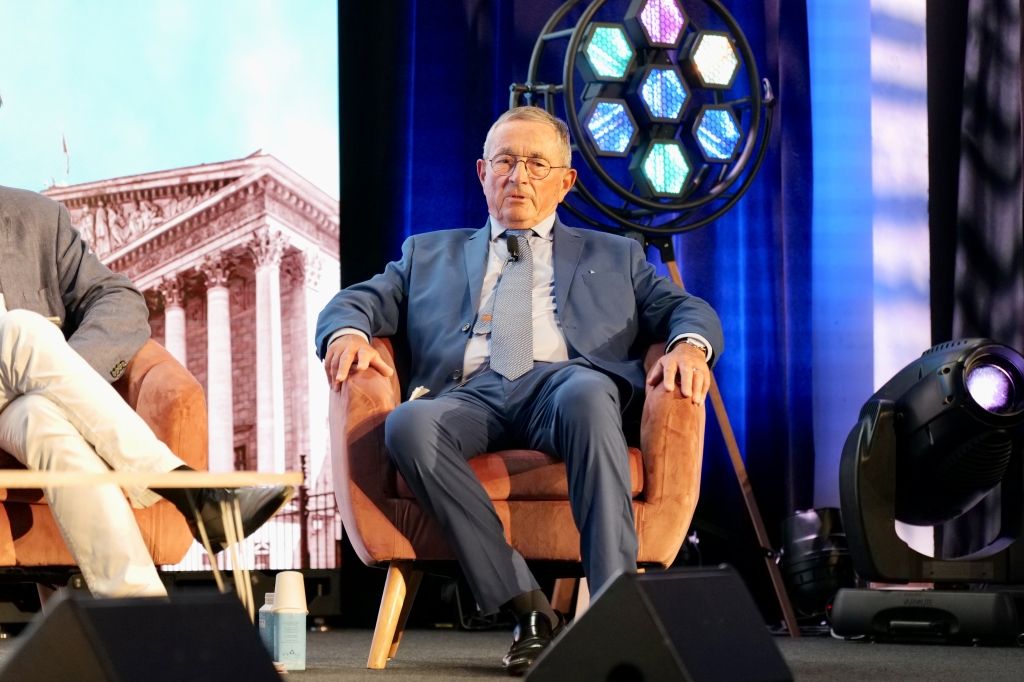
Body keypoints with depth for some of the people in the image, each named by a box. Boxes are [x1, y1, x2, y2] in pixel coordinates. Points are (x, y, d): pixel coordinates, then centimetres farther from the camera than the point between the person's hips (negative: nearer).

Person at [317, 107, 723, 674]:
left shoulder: (613, 256, 31)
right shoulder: (430, 255, 33)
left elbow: (684, 308, 18)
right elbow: (358, 301, 21)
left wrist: (689, 345, -7)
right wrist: (348, 333, -4)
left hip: (565, 379, -1)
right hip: (471, 392, 1)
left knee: (585, 394, -39)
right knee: (407, 425, -35)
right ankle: (527, 609, -31)